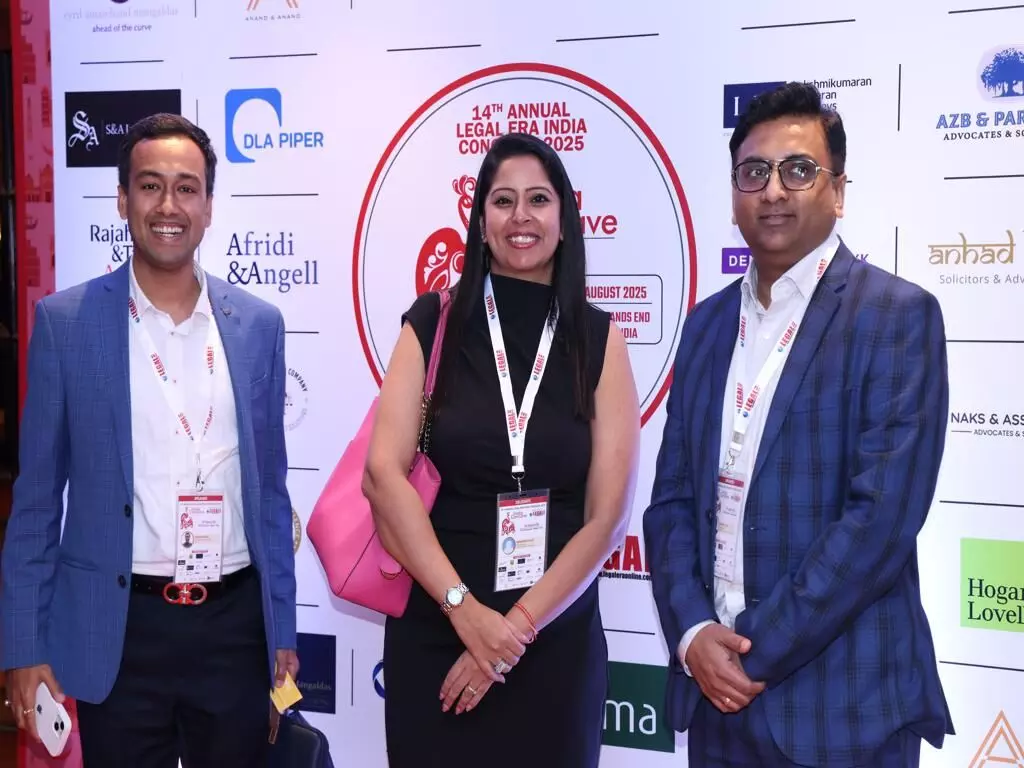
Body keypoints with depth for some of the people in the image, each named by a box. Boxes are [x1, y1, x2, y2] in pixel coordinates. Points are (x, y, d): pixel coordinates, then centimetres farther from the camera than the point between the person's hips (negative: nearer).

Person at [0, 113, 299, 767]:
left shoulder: (257, 324, 3)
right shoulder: (66, 321, -3)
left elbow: (269, 486, 8)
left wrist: (282, 629, 8)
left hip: (235, 623, 2)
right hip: (118, 630, -2)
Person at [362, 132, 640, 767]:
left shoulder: (599, 340, -1)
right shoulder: (435, 327, -1)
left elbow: (608, 515, -6)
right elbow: (383, 475, -10)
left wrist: (518, 626, -12)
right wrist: (464, 609, -16)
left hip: (557, 641, 1)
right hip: (433, 629, 0)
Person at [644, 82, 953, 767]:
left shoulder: (897, 315, -9)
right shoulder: (709, 322, 8)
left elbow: (881, 517, -17)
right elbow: (673, 498, 6)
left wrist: (757, 652, -15)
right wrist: (693, 633, -8)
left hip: (841, 703, -5)